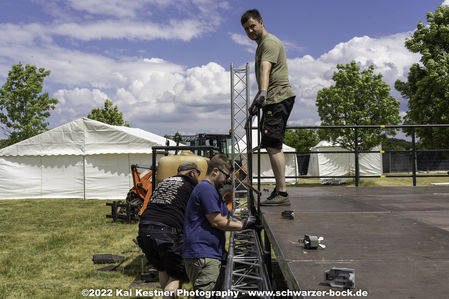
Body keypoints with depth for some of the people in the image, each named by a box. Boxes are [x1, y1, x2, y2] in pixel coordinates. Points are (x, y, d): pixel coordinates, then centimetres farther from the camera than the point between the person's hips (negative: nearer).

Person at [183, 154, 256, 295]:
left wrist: (245, 222, 12)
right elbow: (216, 221, -15)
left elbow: (225, 219, 24)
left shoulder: (212, 190, 23)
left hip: (211, 255, 11)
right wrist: (243, 225, -6)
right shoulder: (205, 188, -11)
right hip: (202, 256, -11)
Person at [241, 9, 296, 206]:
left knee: (272, 145, -16)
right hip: (274, 101, 11)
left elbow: (265, 69, -27)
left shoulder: (269, 42, -6)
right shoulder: (262, 45, 26)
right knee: (273, 146, 12)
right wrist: (256, 101, 39)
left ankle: (282, 193, -17)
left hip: (279, 98, -11)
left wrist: (263, 92, -43)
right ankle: (279, 190, 19)